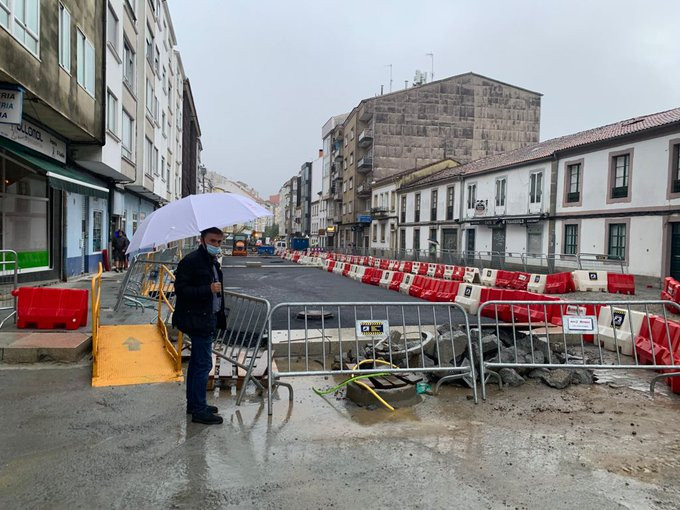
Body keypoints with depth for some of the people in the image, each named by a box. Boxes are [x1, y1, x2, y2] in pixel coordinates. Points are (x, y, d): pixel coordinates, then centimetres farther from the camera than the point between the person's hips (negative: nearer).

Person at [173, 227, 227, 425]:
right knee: (203, 364, -7)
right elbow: (181, 290, -19)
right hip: (197, 320, -10)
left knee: (197, 362, 17)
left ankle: (194, 404, 29)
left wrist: (219, 317, 20)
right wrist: (208, 289, -27)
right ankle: (199, 410, 1)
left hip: (208, 319, 10)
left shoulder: (213, 262, 15)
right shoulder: (191, 261, -14)